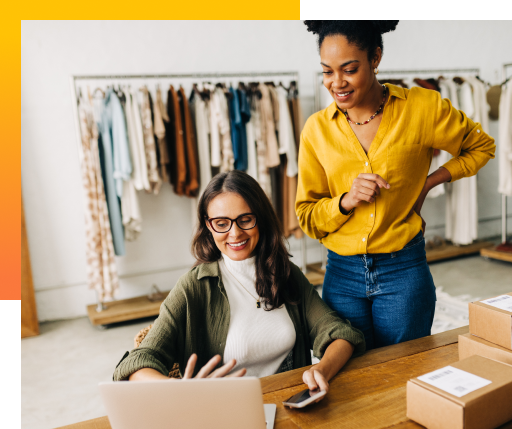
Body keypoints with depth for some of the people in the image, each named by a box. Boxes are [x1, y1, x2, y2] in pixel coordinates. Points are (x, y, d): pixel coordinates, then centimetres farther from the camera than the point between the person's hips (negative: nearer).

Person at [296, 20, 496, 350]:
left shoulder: (422, 108, -6)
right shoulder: (317, 129, -1)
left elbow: (482, 146, 12)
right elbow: (308, 218, 3)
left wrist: (428, 183, -1)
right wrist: (347, 200, -16)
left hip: (404, 272, -1)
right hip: (342, 275, 2)